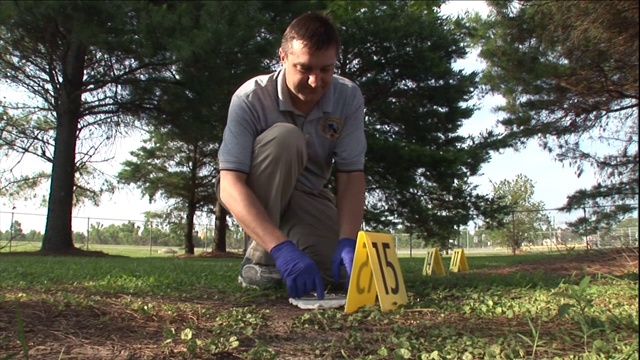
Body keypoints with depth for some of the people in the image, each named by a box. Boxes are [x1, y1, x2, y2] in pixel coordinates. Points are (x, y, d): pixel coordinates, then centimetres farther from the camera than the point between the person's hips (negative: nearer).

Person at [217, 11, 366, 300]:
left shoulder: (349, 98, -16)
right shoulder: (251, 98, -25)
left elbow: (351, 175, -17)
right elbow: (230, 185, -33)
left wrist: (347, 240, -33)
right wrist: (282, 247, -46)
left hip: (307, 198, 3)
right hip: (251, 195, -3)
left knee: (346, 268, -20)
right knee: (284, 138, -33)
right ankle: (260, 257, -19)